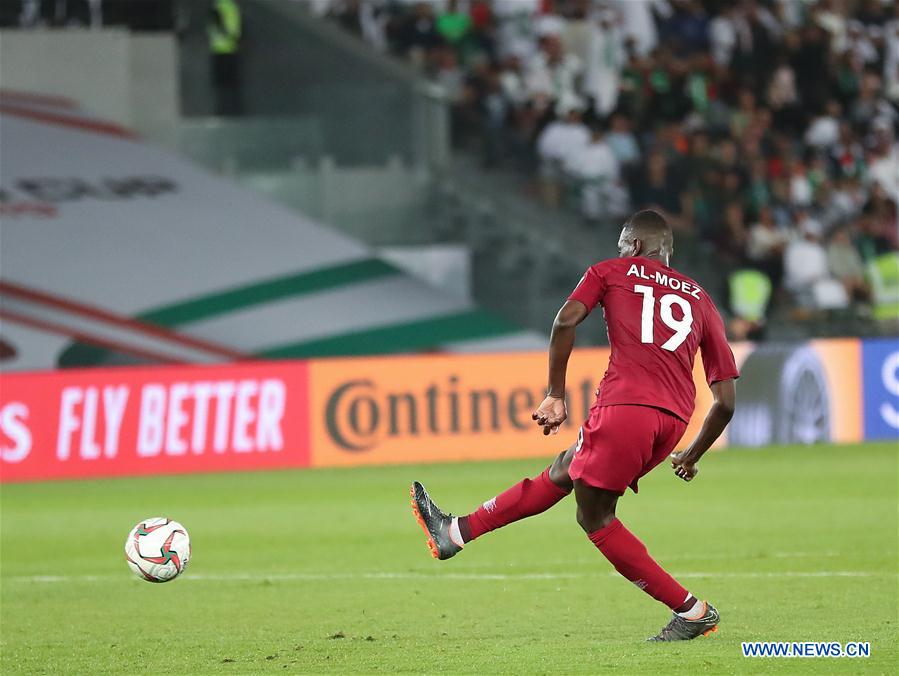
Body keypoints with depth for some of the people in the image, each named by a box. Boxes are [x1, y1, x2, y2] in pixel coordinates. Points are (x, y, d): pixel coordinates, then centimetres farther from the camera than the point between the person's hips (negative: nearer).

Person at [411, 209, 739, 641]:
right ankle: (455, 532, 30)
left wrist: (556, 395, 5)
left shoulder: (612, 272, 16)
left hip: (625, 403, -6)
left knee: (595, 518, 7)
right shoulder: (701, 301, 25)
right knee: (564, 470, 22)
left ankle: (691, 611, 2)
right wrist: (691, 458, 33)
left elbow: (566, 320, -3)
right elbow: (725, 403, 20)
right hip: (673, 420, 6)